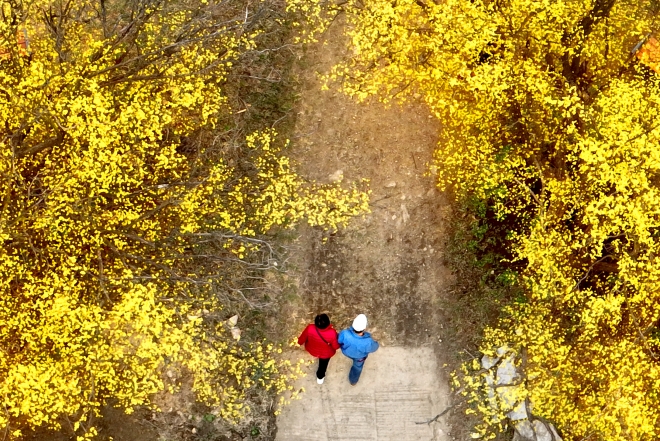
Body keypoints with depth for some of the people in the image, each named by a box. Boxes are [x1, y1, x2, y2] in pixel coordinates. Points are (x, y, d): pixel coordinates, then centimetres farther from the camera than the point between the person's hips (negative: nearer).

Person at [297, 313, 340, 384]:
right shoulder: (332, 333, -42)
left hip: (312, 350, 3)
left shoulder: (310, 328, -38)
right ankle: (320, 377, 57)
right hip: (326, 353, -3)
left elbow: (302, 338, -16)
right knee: (323, 364, 31)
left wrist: (300, 342, 7)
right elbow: (336, 346, -23)